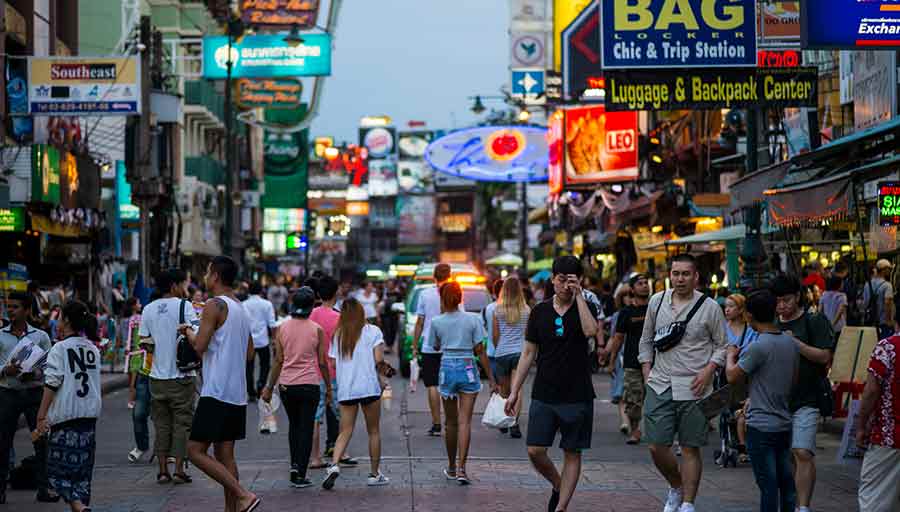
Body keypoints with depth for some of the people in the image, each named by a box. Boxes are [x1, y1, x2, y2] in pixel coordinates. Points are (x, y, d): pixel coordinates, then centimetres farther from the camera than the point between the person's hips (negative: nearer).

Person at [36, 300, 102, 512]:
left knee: (59, 470, -2)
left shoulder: (60, 349, -8)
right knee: (82, 470, 13)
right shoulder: (93, 349, 10)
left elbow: (52, 384, -13)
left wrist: (41, 416, -11)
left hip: (65, 416, -6)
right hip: (90, 415, 6)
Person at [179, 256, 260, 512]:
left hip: (217, 392, -9)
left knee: (196, 451, -6)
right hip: (237, 393, 9)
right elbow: (249, 351, 22)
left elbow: (200, 345, -16)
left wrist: (188, 332, 4)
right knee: (225, 454, 11)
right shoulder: (241, 309, 16)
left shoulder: (215, 305, -11)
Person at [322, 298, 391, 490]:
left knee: (345, 431, 5)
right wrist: (386, 370, 11)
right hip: (369, 387, -3)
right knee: (374, 431, 9)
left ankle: (334, 465, -18)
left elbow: (334, 364, 6)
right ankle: (375, 474, 14)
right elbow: (378, 360, -9)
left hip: (345, 389, 3)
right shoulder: (372, 331, -1)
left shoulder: (337, 335, 9)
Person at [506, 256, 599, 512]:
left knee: (572, 453, 2)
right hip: (544, 395, 2)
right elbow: (529, 353, 10)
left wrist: (578, 295, -19)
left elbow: (591, 331, -24)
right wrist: (515, 391, 7)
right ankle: (558, 485, 23)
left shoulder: (586, 308, 0)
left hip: (577, 396, -2)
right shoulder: (540, 311, 6)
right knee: (535, 451, -4)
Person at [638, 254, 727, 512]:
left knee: (690, 449, 1)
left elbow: (722, 345, 3)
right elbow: (646, 340, 18)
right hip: (660, 385, 3)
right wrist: (647, 371, 9)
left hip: (693, 387, -3)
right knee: (656, 446, 1)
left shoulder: (709, 307, -2)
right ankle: (676, 488, 27)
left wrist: (708, 370, -11)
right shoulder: (656, 301, 8)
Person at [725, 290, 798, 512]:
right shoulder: (790, 343, 5)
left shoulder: (758, 347, -18)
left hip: (761, 426, -7)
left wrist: (731, 356, 8)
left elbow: (732, 377, -12)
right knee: (786, 481, 13)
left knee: (768, 484, -2)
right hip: (784, 423, 7)